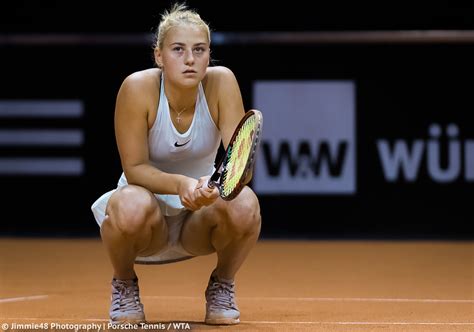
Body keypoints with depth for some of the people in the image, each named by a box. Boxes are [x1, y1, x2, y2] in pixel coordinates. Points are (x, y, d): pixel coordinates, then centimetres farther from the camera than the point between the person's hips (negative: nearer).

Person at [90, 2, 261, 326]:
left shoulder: (221, 82, -17)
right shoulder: (138, 87, -21)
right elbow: (134, 167, -19)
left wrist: (216, 186, -43)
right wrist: (180, 184, -38)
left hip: (200, 220, 2)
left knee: (244, 205, -32)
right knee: (132, 206, -38)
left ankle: (222, 286, 0)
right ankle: (124, 284, -3)